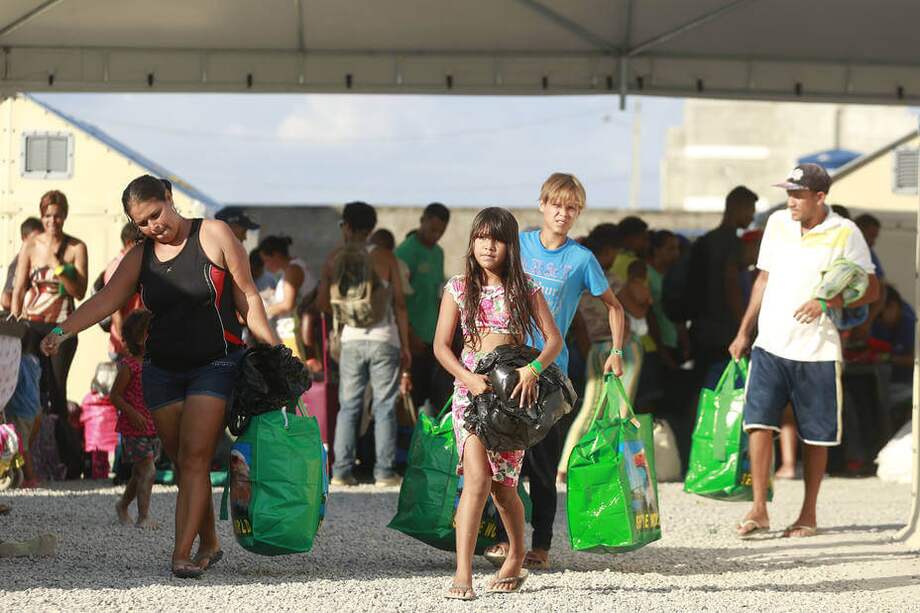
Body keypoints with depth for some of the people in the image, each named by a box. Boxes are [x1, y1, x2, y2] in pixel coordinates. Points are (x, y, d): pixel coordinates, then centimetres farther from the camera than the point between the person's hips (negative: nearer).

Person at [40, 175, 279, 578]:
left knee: (195, 457, -13)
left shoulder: (214, 235, -4)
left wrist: (273, 348, -4)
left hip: (214, 366, -4)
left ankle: (182, 554, -18)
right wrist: (62, 331, -22)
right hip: (161, 370, 4)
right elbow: (106, 299, -7)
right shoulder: (140, 258, 6)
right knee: (181, 461, 4)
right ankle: (208, 545, 18)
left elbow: (246, 296, -1)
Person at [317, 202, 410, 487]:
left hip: (351, 340, 2)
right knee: (384, 407, 2)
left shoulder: (334, 259, 2)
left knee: (348, 407, 8)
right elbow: (399, 304, -4)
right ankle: (385, 471, 0)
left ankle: (342, 470, 3)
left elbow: (323, 303, 6)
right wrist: (405, 346, 3)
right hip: (383, 339, -2)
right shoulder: (384, 258, -3)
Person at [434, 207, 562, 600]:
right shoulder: (459, 288, 5)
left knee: (502, 486, 6)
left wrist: (533, 368, -18)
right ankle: (462, 574, -21)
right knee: (477, 477, -18)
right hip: (471, 388, -1)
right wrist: (468, 378, -15)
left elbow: (554, 339, 2)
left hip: (514, 390, 1)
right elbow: (441, 346, 2)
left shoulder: (525, 289, 6)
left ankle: (516, 560, 31)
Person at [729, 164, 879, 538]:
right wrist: (743, 332, 15)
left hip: (816, 350, -3)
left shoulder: (845, 233, -6)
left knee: (815, 436, 5)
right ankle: (758, 510, -8)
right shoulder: (777, 223, 7)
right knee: (758, 421, -10)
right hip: (770, 344, 3)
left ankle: (809, 515, 17)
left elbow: (871, 289, -3)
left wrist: (828, 302, -19)